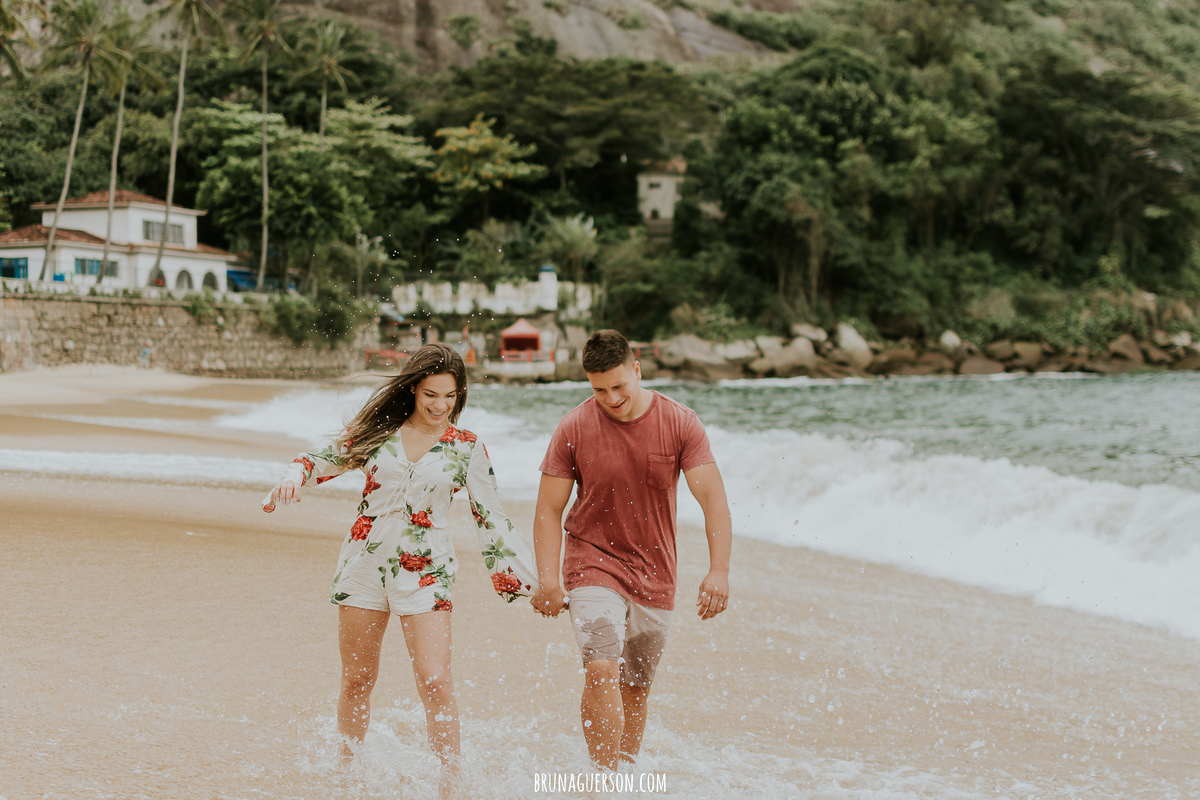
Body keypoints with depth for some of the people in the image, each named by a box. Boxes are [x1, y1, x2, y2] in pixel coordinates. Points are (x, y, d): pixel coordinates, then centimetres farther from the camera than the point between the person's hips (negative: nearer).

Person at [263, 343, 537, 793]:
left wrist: (523, 575, 2)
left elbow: (490, 517, 5)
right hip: (365, 559, 2)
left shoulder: (466, 448, -1)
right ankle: (346, 771, 29)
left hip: (425, 570, -2)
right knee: (357, 679, 11)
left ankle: (450, 784, -6)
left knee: (435, 681, -13)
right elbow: (321, 460, 12)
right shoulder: (378, 429, 2)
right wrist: (294, 479, -10)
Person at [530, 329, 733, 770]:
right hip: (593, 564, -2)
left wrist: (719, 570, -23)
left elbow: (713, 498, -11)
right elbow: (548, 509, -4)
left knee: (636, 688, 10)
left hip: (653, 574, 2)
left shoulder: (680, 423, -7)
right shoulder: (573, 429, -8)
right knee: (601, 672, -20)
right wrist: (548, 579, -14)